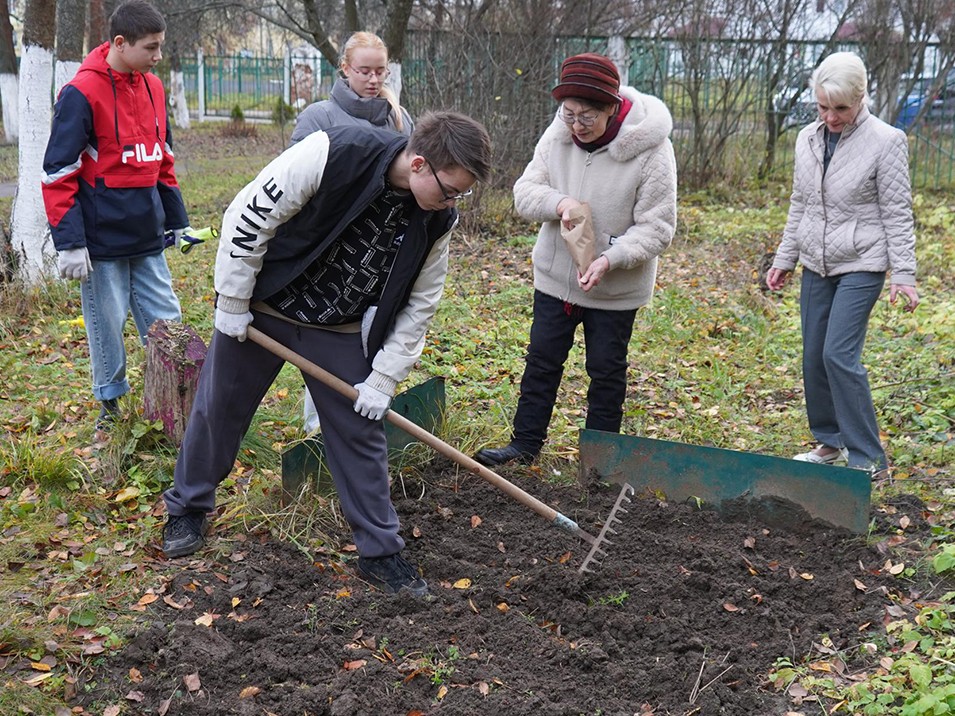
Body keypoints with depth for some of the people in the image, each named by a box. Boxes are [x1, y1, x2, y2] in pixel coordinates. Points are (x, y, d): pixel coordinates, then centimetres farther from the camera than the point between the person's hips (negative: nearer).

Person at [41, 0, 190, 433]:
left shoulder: (153, 87, 7)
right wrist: (69, 243, -16)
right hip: (102, 239, -6)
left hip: (147, 236, 6)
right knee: (106, 325, 6)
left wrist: (177, 220, 17)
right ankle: (110, 403, 24)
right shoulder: (82, 93, -13)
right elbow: (58, 173, -13)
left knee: (167, 322, 8)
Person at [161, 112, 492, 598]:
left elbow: (419, 302, -3)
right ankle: (187, 509, 36)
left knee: (361, 433, 3)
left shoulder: (438, 219, -14)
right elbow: (249, 217, -21)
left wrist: (385, 377, -5)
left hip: (342, 334, 3)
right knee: (218, 410, 12)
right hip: (260, 308, -3)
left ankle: (381, 553, 16)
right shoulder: (332, 155, -30)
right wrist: (232, 303, -14)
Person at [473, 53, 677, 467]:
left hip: (615, 289, -4)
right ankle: (526, 442, 28)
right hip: (554, 274, 4)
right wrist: (559, 203, -26)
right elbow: (525, 191, -4)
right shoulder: (557, 136, -8)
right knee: (542, 359, 14)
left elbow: (657, 228, -18)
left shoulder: (651, 151, -21)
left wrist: (611, 260, -32)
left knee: (606, 370, 11)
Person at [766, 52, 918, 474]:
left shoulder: (885, 142, -10)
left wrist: (903, 274, -12)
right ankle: (829, 441, 25)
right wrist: (784, 259, 15)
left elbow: (897, 213, -9)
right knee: (813, 357, 8)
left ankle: (866, 458, -3)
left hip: (861, 266, -6)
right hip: (817, 265, 6)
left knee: (840, 355, -14)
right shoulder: (808, 139, 6)